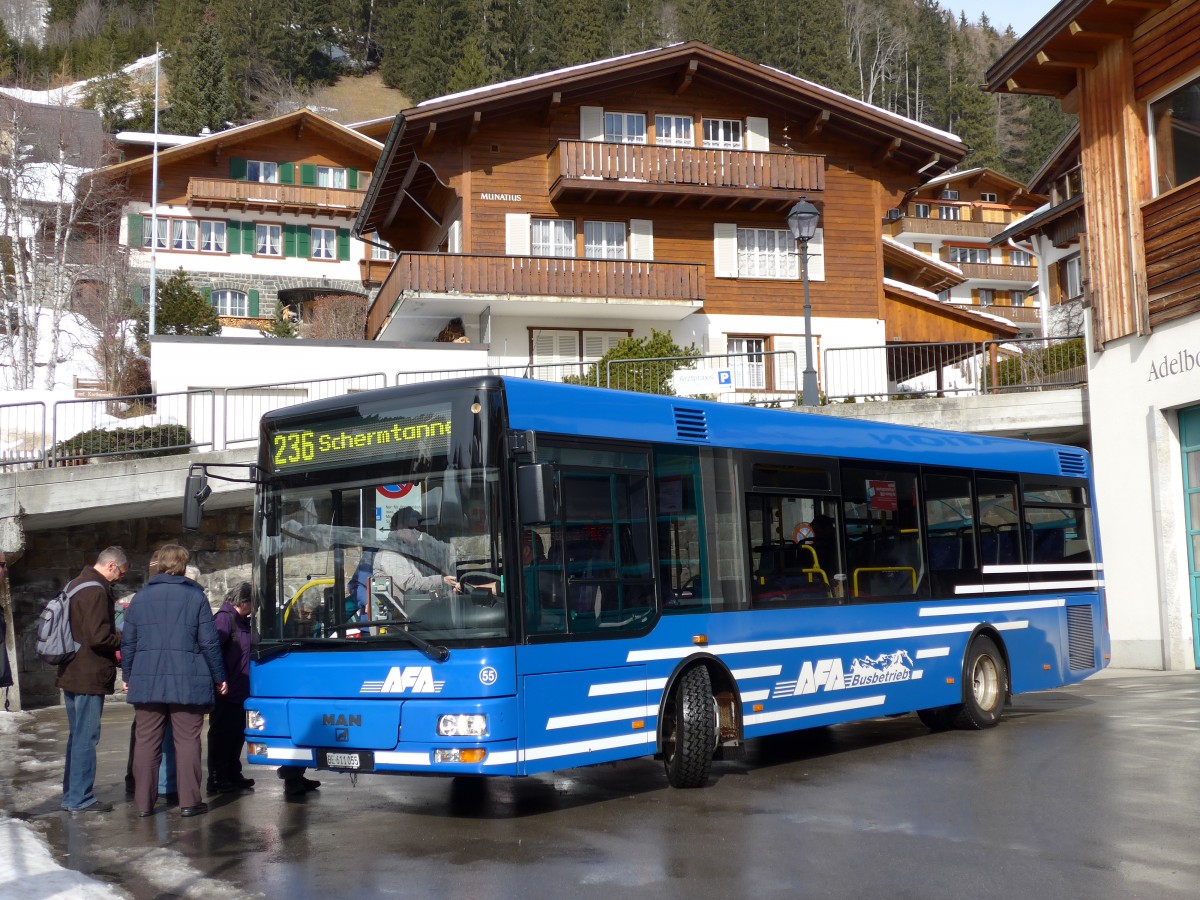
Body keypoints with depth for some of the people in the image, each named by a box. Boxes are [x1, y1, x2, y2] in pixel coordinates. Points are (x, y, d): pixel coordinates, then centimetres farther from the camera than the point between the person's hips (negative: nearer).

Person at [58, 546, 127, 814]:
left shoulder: (76, 585, 16)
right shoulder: (95, 591, -18)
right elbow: (99, 637, -23)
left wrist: (117, 636, 15)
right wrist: (126, 638, -7)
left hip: (72, 674, 10)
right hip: (89, 677, -10)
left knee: (77, 737, 16)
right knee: (86, 739, -5)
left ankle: (71, 795, 22)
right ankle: (81, 799, -1)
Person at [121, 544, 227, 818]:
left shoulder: (141, 597, 7)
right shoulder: (195, 597, -2)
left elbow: (128, 642, 10)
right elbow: (209, 643, -3)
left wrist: (128, 676, 22)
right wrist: (219, 678, 6)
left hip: (146, 682, 3)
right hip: (187, 683, -3)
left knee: (146, 741, 7)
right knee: (187, 740, 2)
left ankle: (143, 801, 10)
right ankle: (189, 800, 1)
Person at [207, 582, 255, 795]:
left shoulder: (242, 621, 16)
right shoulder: (224, 618, -14)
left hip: (239, 692, 9)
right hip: (226, 693, -9)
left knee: (236, 736, 16)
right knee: (221, 735, -3)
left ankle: (233, 776, 25)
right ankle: (217, 779, 3)